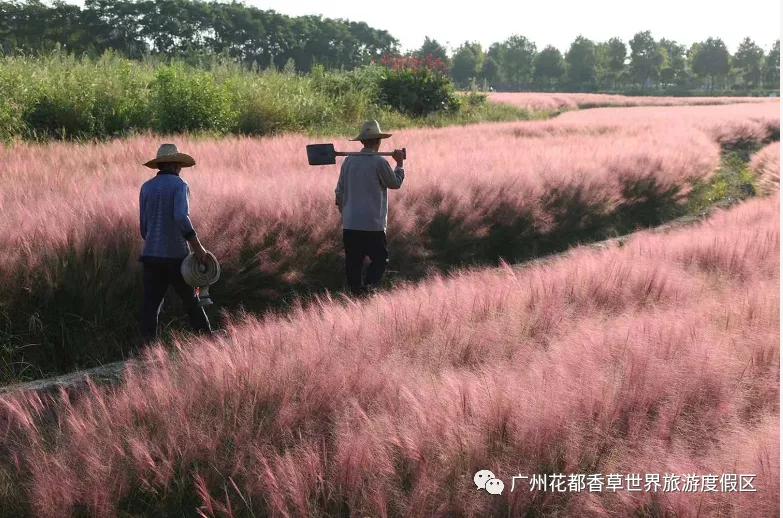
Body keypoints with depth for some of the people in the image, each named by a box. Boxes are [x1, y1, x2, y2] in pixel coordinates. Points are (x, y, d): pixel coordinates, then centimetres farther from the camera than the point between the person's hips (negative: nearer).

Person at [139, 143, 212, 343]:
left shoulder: (146, 187, 9)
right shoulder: (179, 185, -7)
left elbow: (144, 226, 14)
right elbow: (181, 217, -22)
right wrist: (198, 247, -20)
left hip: (151, 255, 4)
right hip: (177, 255, -4)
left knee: (151, 305, 2)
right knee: (191, 300, 9)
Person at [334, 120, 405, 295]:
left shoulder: (349, 161, 5)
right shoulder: (379, 162, -10)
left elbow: (339, 190, 12)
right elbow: (395, 183, 3)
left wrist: (341, 209, 26)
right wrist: (399, 164, 17)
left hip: (350, 223, 4)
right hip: (373, 224, -4)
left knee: (353, 261, 9)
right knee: (380, 258, 7)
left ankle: (355, 290, 9)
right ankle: (368, 285, -11)